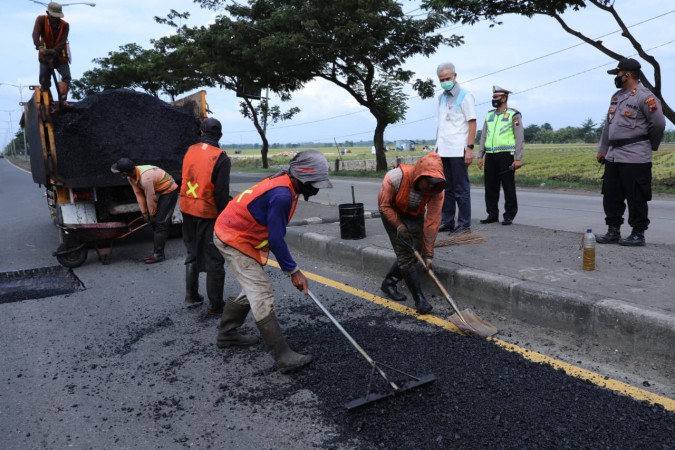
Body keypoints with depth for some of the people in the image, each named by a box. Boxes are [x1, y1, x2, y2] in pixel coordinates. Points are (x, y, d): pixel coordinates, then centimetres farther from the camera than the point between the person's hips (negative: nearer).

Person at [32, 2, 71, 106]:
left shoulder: (65, 25, -10)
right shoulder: (41, 20, -9)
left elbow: (62, 42, -21)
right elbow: (35, 34, -24)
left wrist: (54, 51, -38)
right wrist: (39, 47, -43)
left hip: (60, 56, 0)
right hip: (45, 56, 0)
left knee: (67, 76, -19)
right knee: (44, 80, -7)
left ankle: (62, 100, -13)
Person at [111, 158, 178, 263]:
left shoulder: (145, 178, -35)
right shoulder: (131, 177, -8)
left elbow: (150, 198, -24)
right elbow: (139, 194, -2)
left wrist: (152, 214, -10)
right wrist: (144, 212, 0)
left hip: (169, 191, -9)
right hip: (160, 192, 9)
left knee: (161, 223, -11)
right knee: (155, 223, 9)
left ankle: (158, 254, -6)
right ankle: (158, 252, 15)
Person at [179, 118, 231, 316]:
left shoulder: (190, 151, 5)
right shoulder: (221, 158, -13)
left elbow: (184, 179, 11)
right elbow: (221, 192, -15)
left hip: (187, 210, 6)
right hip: (208, 213, -6)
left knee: (193, 254, 22)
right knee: (214, 260, 3)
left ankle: (191, 296, 30)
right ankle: (215, 306, 8)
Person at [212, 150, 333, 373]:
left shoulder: (283, 185, 2)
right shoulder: (282, 195, -28)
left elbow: (275, 233, 11)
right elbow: (276, 239, -23)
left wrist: (290, 266, 15)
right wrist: (293, 271, -14)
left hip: (236, 234, 10)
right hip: (234, 240, -10)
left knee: (252, 290, 19)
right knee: (262, 295, -11)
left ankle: (226, 334, 35)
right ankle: (284, 357, -8)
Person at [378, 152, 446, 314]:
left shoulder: (438, 190, -30)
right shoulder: (395, 178, -37)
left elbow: (432, 222, -26)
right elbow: (385, 205, -21)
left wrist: (428, 253, -23)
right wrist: (400, 226, -26)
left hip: (415, 214, 3)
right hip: (393, 213, -3)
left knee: (416, 251, 0)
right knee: (405, 254, -12)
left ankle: (389, 283, 23)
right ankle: (419, 299, -6)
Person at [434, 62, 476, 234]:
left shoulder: (465, 96, -3)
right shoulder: (441, 98, 15)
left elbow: (472, 123, -7)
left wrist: (470, 148, -14)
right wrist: (437, 146, 13)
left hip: (458, 151, -6)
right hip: (443, 152, 6)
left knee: (461, 189, -1)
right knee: (446, 189, 11)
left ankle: (464, 224, 5)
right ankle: (447, 222, 18)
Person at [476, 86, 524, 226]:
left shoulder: (514, 115, 0)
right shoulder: (489, 115, 16)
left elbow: (520, 138, -5)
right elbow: (483, 137, 16)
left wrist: (518, 158, -13)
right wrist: (480, 156, 8)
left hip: (506, 155, -5)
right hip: (490, 156, 5)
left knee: (508, 187, -2)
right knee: (490, 186, 6)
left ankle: (509, 216, 4)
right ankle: (492, 214, 14)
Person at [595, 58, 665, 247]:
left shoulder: (645, 97, -11)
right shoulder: (617, 96, 16)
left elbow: (658, 124, -11)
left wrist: (650, 145, 2)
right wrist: (602, 149, 17)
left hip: (635, 158, -8)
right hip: (613, 156, 8)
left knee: (636, 198, 0)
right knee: (611, 196, 12)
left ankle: (638, 234, 10)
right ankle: (613, 231, 22)